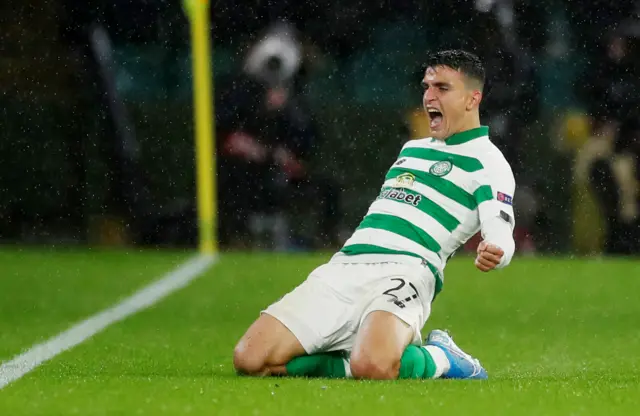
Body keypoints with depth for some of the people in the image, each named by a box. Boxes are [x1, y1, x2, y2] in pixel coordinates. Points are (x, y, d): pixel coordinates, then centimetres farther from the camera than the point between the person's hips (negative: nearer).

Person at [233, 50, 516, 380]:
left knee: (373, 368, -39)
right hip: (342, 267, 7)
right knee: (250, 360, -12)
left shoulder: (486, 161, 3)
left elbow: (501, 234, -13)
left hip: (404, 274, -7)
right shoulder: (412, 148, 29)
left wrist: (493, 253, -36)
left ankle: (439, 359, -5)